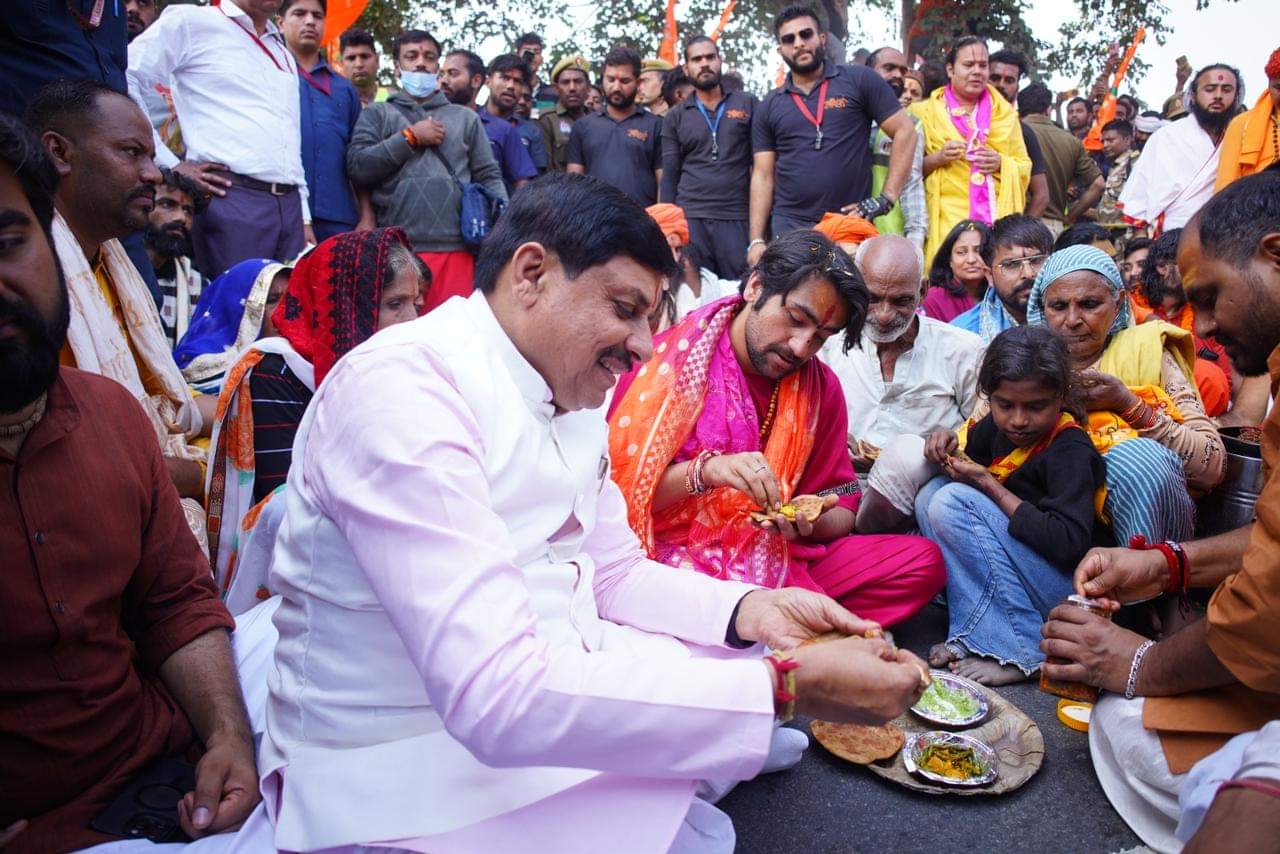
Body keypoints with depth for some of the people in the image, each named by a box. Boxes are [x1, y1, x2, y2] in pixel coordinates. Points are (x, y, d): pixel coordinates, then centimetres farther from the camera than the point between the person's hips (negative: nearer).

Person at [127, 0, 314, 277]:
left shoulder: (284, 54, 23)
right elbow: (124, 78, -5)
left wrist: (304, 217, 15)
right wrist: (170, 164, -9)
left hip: (289, 204, 6)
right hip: (230, 198, -6)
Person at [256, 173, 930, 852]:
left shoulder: (569, 394, 5)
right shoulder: (403, 389, -25)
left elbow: (615, 574, 11)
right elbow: (495, 697, -33)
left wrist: (748, 611, -8)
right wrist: (787, 687, -31)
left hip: (551, 678, 9)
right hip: (409, 769, -8)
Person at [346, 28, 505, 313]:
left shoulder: (465, 117, 20)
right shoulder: (377, 114, 16)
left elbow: (489, 177, 14)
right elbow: (357, 167, 2)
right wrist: (410, 136, 1)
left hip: (456, 249, 1)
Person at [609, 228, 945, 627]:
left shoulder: (820, 386, 8)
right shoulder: (671, 356, -5)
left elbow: (841, 504, 11)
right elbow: (620, 485, -9)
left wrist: (811, 522, -12)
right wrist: (704, 470, -25)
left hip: (776, 562, 6)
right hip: (675, 555, -6)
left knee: (921, 561, -13)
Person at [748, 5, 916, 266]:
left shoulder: (859, 80, 2)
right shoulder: (769, 107, 10)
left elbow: (905, 132, 0)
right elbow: (763, 176, 8)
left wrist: (887, 198, -7)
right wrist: (756, 240, 0)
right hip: (789, 226, 2)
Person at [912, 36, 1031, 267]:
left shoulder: (1005, 113, 18)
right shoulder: (926, 112, 9)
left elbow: (1024, 167, 18)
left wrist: (1001, 163, -2)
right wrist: (936, 158, -12)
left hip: (998, 219, 3)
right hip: (947, 219, -2)